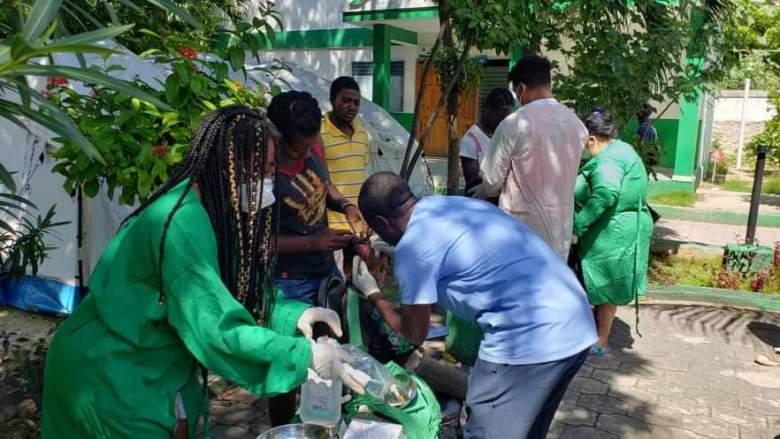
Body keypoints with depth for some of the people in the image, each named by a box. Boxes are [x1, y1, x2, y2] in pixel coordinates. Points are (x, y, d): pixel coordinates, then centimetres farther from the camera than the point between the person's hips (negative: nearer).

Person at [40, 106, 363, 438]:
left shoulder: (208, 211, 2)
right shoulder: (183, 221, -28)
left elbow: (223, 297, 7)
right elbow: (215, 328, -30)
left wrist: (293, 315, -7)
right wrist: (306, 356, -24)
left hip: (142, 366, 8)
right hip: (110, 372, -8)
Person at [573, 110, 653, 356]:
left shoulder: (608, 160, -20)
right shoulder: (621, 149, 13)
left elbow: (605, 194, -36)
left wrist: (577, 225, -31)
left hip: (612, 235, -10)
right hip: (623, 229, 10)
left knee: (604, 288, 3)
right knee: (605, 287, 17)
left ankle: (601, 342, 16)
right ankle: (597, 333, 29)